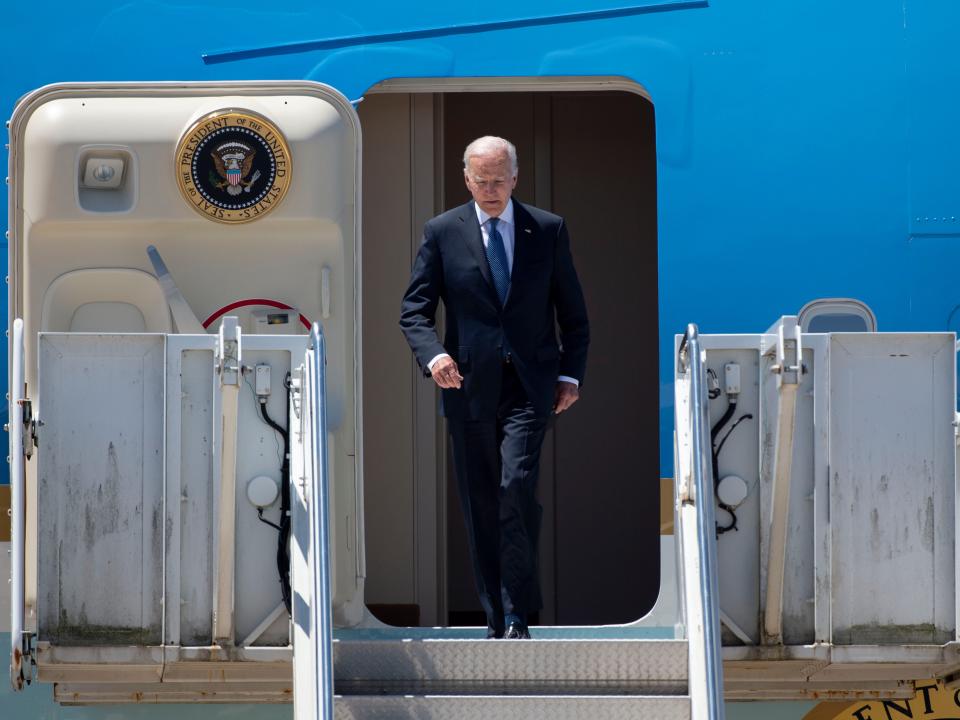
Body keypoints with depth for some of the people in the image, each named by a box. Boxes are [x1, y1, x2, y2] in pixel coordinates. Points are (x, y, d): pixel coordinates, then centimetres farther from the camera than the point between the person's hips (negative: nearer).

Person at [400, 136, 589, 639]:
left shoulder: (548, 230, 7)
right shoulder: (442, 232, 5)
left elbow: (573, 313, 13)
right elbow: (414, 310, 3)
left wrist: (571, 374, 3)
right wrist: (433, 354, -16)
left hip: (529, 385, -1)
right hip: (469, 386, 1)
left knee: (517, 487, -18)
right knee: (480, 507, 4)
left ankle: (518, 617, -13)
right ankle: (496, 620, 13)